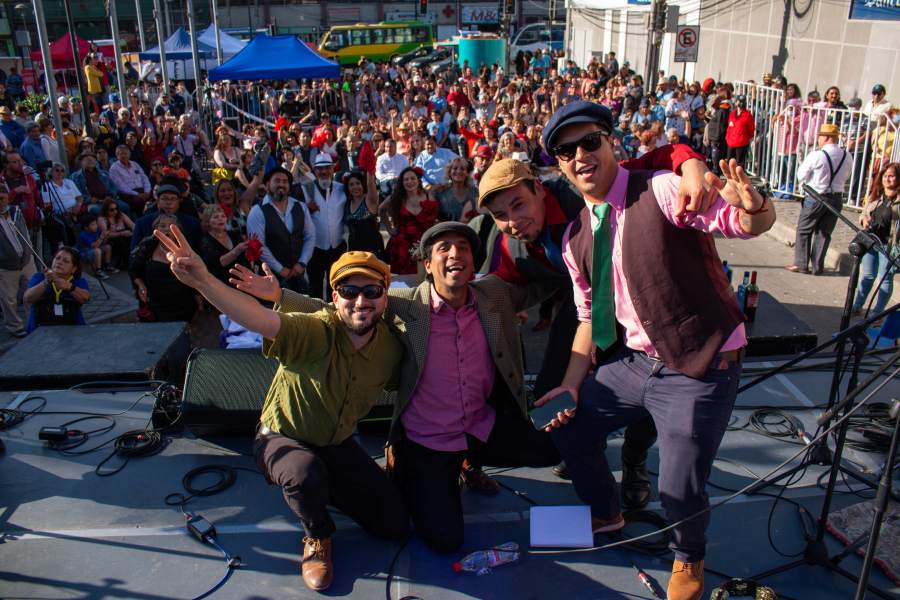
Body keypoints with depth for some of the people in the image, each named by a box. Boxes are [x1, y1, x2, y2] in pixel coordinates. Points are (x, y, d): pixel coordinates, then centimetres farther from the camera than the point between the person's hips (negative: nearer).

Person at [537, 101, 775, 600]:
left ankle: (689, 557, 34)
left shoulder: (662, 191, -16)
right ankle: (605, 513, 43)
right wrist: (572, 384, 4)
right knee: (568, 425, 12)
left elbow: (753, 223, -27)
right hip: (635, 362, 7)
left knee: (679, 490, -5)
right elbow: (590, 318, 13)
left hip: (700, 370, -6)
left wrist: (753, 207, -50)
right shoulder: (576, 239, 5)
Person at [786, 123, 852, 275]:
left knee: (804, 231, 9)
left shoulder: (816, 156, -16)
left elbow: (801, 176, -7)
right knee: (824, 233, 13)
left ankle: (801, 264, 10)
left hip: (816, 198, -5)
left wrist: (804, 184, 12)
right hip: (837, 198, 5)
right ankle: (817, 266, 16)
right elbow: (845, 177, 10)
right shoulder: (847, 156, -1)